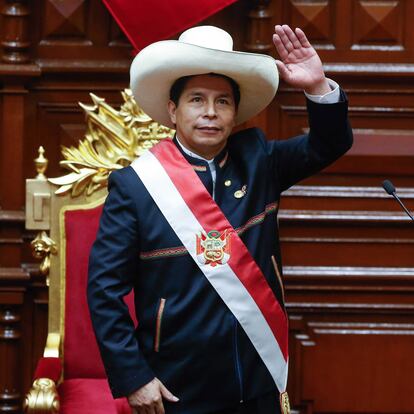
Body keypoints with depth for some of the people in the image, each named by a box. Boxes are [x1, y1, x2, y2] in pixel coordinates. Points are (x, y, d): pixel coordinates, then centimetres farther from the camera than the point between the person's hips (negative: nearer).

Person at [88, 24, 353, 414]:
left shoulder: (257, 160, 3)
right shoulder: (135, 185, -9)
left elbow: (330, 143, 5)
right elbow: (104, 288, -9)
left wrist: (318, 87, -15)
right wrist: (133, 378, -13)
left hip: (262, 383, 4)